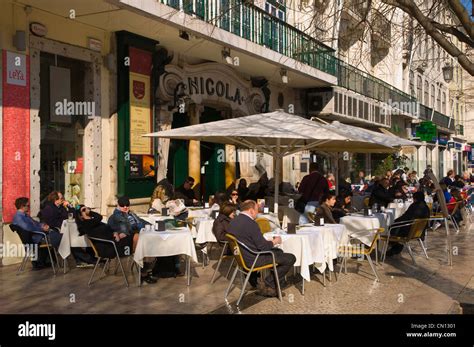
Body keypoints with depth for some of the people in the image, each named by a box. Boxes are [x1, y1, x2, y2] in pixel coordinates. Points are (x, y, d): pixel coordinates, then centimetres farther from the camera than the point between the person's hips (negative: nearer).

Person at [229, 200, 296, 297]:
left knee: (279, 252, 25)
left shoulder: (233, 221, 4)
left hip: (242, 256, 10)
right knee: (290, 258, -6)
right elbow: (263, 246, -20)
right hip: (253, 260, -10)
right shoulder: (251, 223, -24)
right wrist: (275, 241, 0)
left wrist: (270, 242, 13)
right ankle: (267, 286, 2)